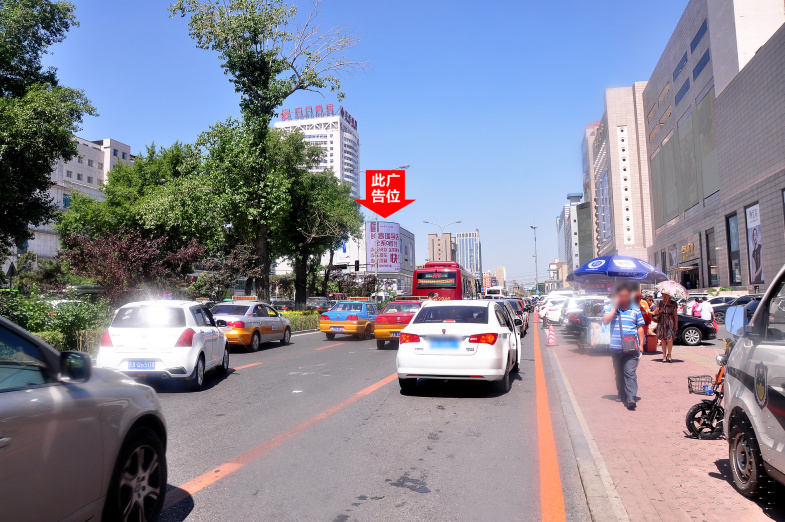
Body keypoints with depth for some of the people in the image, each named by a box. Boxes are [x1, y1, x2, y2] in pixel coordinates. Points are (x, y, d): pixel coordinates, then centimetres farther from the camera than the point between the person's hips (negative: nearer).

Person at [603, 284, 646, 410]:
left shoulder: (635, 310, 7)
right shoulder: (611, 308, 7)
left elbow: (640, 328, 11)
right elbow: (605, 321, -9)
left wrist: (641, 345, 7)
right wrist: (615, 307, -9)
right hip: (616, 347, 2)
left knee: (630, 373, -11)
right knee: (619, 374, 12)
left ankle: (631, 398, -15)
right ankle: (622, 395, 25)